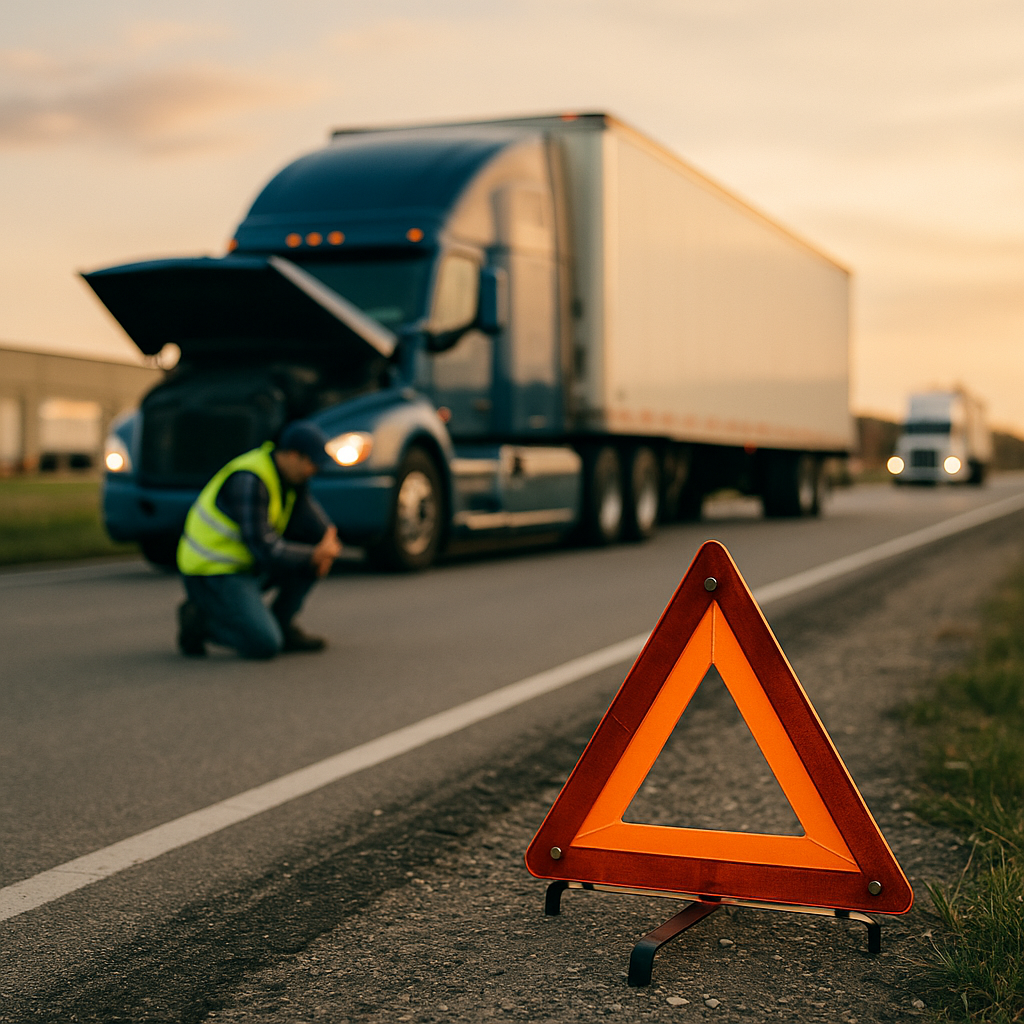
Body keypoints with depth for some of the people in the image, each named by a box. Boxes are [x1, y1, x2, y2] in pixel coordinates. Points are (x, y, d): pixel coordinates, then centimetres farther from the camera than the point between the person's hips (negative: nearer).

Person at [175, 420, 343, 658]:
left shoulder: (288, 472, 2)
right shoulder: (250, 481, -26)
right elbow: (264, 548, -28)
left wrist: (328, 542, -18)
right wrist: (314, 556, -19)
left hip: (246, 565, 9)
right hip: (211, 572, -9)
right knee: (264, 645, -22)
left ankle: (281, 627, 6)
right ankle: (198, 620, 1)